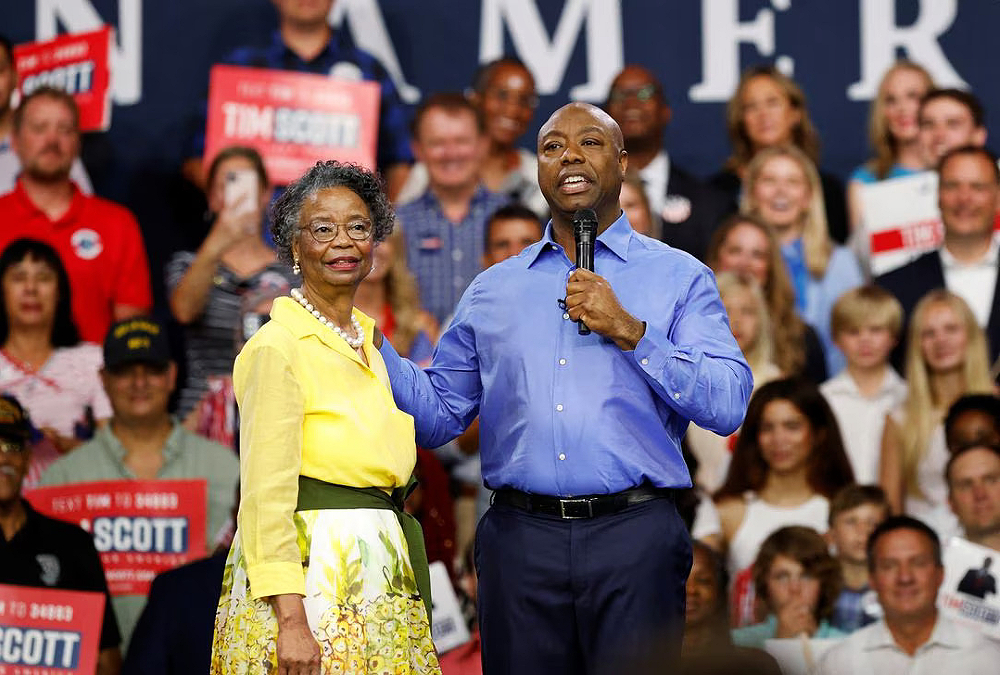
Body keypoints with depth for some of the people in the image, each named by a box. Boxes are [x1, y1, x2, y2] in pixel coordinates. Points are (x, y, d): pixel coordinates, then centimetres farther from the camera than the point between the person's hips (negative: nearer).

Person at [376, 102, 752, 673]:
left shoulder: (679, 278, 7)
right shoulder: (492, 290, 17)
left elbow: (729, 405, -5)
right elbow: (439, 413, 15)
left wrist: (629, 331, -12)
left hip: (632, 540, -3)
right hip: (521, 538, 3)